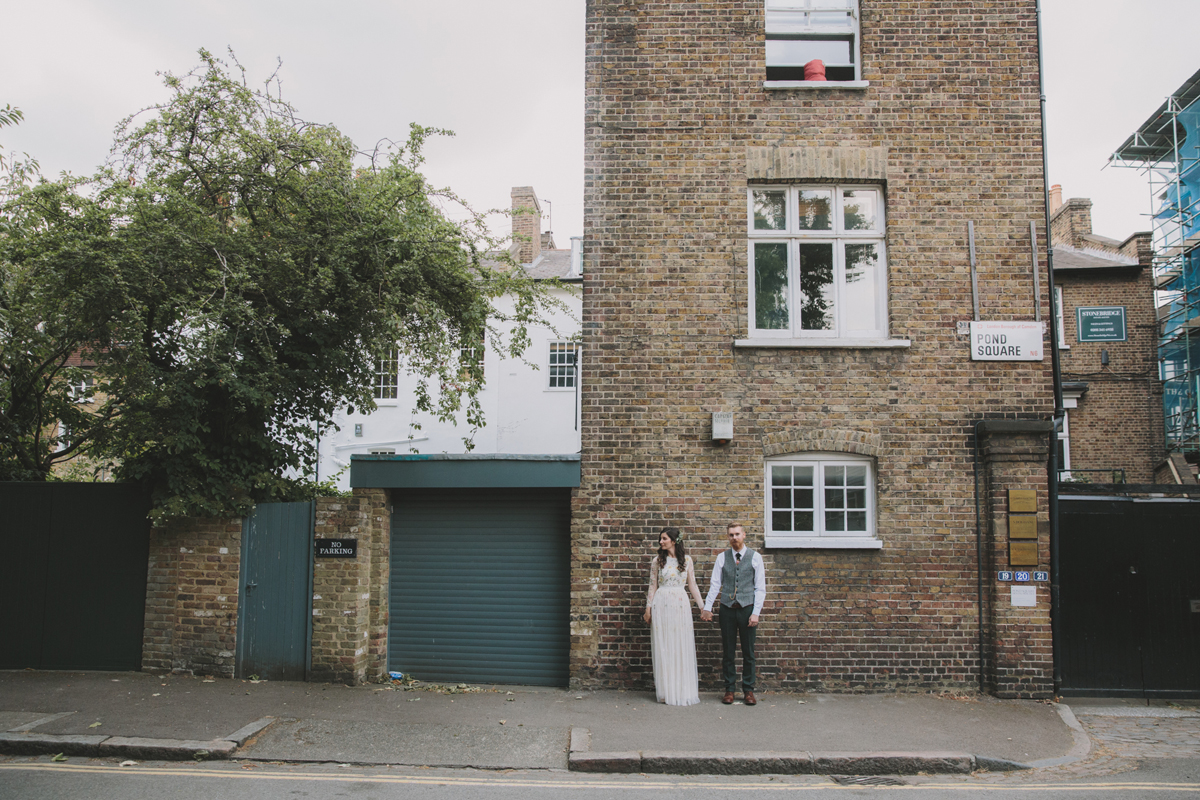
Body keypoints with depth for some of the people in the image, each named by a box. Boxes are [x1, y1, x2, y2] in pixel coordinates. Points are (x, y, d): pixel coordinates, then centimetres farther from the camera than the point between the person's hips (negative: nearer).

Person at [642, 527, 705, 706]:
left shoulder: (686, 560, 6)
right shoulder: (658, 561, 5)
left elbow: (692, 585, 9)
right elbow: (653, 586, 8)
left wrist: (702, 606, 5)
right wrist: (648, 608, 3)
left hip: (681, 605, 0)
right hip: (661, 605, 0)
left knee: (683, 649, 0)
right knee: (663, 648, 1)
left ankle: (683, 691, 9)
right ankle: (667, 692, 8)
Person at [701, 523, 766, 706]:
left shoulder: (755, 557, 3)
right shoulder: (722, 558, 7)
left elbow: (760, 588, 1)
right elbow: (715, 584, 4)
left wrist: (756, 612, -7)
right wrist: (707, 607, -6)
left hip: (747, 608, -1)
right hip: (727, 608, 1)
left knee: (748, 652, 4)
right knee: (728, 652, 5)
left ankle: (748, 690, 13)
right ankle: (729, 689, 13)